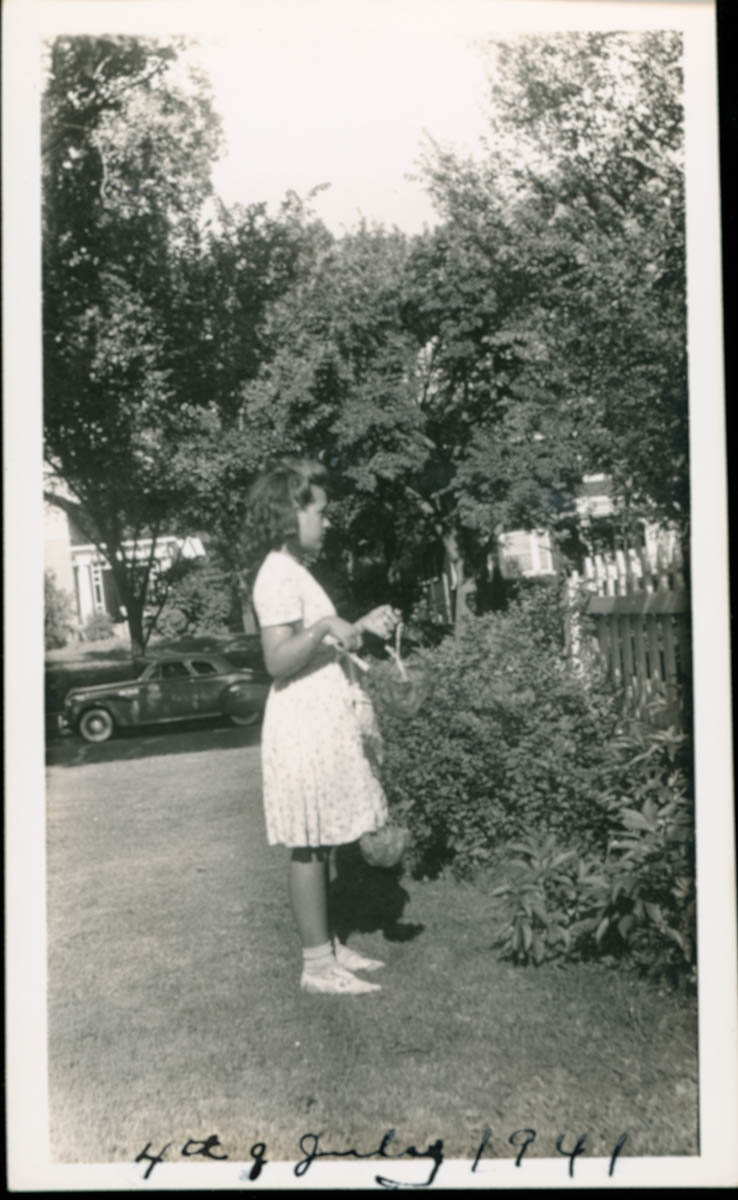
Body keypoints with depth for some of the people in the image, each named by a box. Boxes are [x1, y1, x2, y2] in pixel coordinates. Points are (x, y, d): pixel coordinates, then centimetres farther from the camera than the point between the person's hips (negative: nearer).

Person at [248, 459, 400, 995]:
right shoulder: (279, 575, -15)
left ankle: (328, 947, 23)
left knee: (321, 843, 14)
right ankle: (317, 964, 4)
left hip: (325, 724, 10)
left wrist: (361, 627, 14)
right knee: (309, 845, -3)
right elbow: (278, 659, -22)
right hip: (304, 725, -10)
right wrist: (324, 628, -32)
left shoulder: (296, 572, 16)